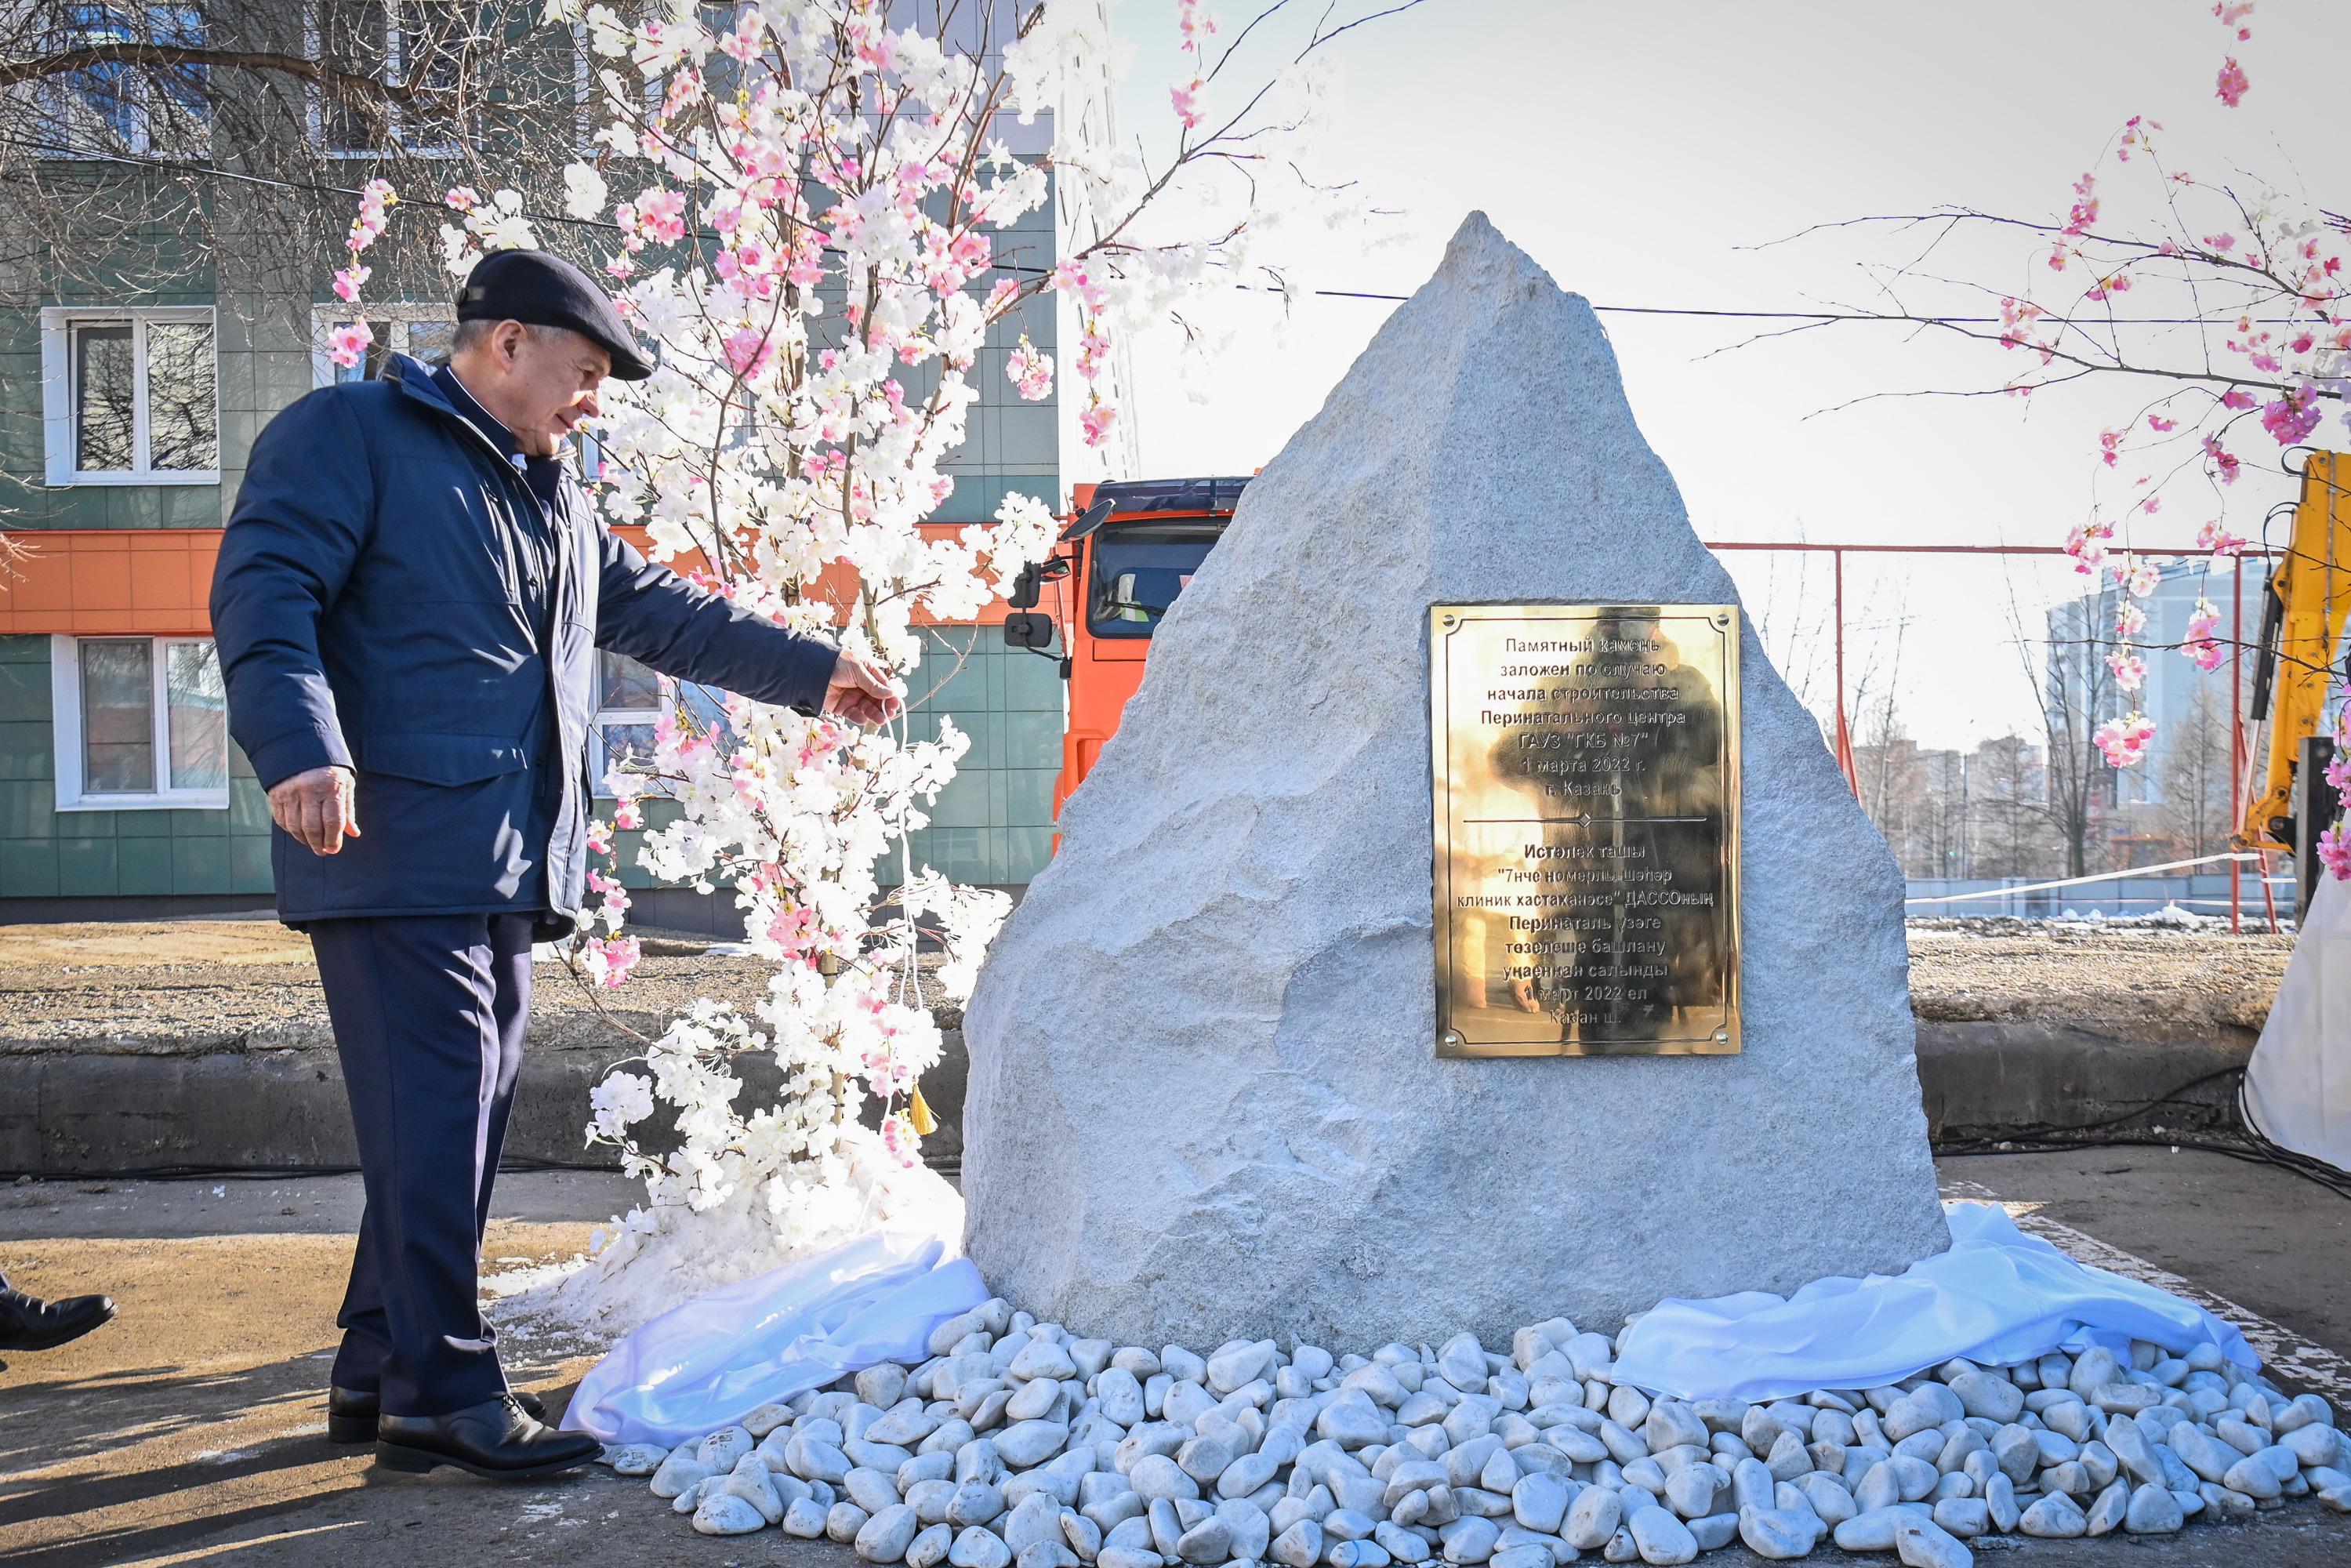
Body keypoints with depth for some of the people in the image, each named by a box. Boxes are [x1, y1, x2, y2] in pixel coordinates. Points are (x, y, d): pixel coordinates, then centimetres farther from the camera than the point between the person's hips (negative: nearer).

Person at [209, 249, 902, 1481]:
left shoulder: (553, 499, 26)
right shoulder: (350, 434, 0)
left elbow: (663, 615, 31)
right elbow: (264, 589, -12)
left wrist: (814, 670, 29)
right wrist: (303, 749, -27)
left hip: (511, 869, 9)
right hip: (398, 856, -9)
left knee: (459, 1119, 11)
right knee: (434, 1113, -9)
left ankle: (380, 1371, 22)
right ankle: (442, 1392, -1)